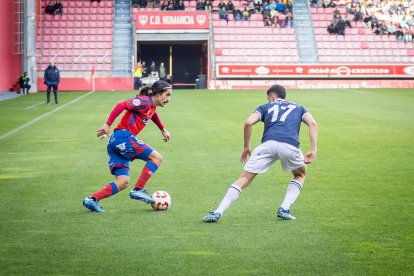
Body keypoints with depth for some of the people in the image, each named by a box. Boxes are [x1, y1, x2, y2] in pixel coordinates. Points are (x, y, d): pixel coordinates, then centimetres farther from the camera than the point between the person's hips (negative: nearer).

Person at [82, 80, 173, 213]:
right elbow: (122, 105, -18)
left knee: (123, 182, 0)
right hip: (123, 136, -9)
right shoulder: (144, 101, -7)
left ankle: (92, 199, -10)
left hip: (115, 142, 9)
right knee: (156, 157, -6)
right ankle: (138, 190, -8)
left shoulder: (151, 107, 22)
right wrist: (107, 125, -25)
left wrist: (163, 129, 52)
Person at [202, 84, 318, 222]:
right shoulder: (298, 108, 33)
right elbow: (312, 123, 13)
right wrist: (313, 150, 7)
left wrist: (246, 147, 19)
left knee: (244, 179, 6)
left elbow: (249, 122, 10)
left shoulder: (265, 107, 28)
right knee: (300, 174, 30)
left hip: (268, 144, 0)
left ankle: (218, 213, -5)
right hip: (290, 146, 1)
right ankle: (284, 209, 13)